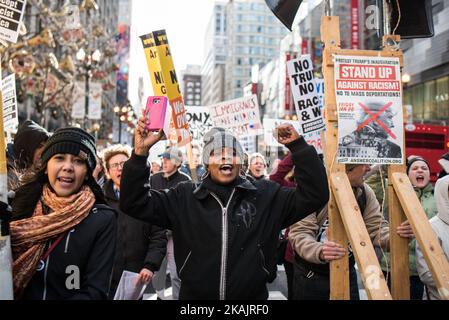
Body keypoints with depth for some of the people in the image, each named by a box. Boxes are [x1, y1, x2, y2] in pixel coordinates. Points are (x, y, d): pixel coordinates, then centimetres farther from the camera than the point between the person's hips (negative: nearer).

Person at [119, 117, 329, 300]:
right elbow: (134, 203, -6)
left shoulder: (266, 195, -4)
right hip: (194, 295, 0)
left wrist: (298, 146, -15)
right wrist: (140, 153, -19)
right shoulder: (184, 197, -3)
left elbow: (314, 194, -7)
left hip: (253, 295, 0)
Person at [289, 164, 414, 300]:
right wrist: (319, 251, -43)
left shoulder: (365, 192, -2)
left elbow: (376, 229, -3)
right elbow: (299, 233, -23)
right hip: (310, 275, -4)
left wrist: (398, 235, -24)